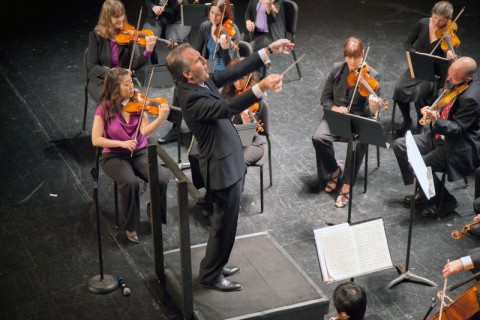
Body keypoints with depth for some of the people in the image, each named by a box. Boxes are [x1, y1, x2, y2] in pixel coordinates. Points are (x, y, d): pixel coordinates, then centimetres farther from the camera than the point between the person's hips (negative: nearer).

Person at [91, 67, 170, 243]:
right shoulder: (105, 108, -9)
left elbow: (143, 131, -16)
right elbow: (96, 140, -13)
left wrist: (161, 118, -32)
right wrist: (122, 143, -24)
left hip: (140, 153, 3)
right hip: (114, 156, -3)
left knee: (161, 179, -24)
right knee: (131, 182, -34)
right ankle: (131, 227, -11)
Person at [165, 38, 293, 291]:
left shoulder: (202, 81, -2)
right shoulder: (191, 98, -29)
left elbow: (235, 71, 2)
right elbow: (227, 108, -43)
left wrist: (269, 50, -2)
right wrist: (261, 88, -53)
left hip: (229, 161, 10)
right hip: (223, 168, -10)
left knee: (225, 220, 24)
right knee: (225, 223, 7)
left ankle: (215, 265, 41)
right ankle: (210, 275, 25)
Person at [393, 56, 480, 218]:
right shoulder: (457, 84, 0)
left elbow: (457, 129, -26)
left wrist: (436, 121, -40)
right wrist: (432, 111, 3)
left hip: (460, 149, -10)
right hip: (441, 136, 10)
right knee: (400, 145, 5)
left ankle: (445, 201, 1)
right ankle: (423, 191, 16)